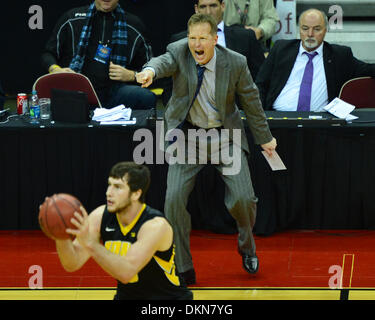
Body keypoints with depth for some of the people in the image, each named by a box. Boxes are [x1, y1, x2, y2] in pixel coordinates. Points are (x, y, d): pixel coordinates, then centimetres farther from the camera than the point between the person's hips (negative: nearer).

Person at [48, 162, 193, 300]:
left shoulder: (156, 226, -27)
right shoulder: (100, 216, -11)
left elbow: (126, 272, -39)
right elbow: (72, 264, -16)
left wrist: (90, 243, -48)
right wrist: (61, 236, -35)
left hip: (168, 297, -5)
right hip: (127, 295, 5)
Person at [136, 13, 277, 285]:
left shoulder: (235, 63, -10)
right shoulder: (179, 52, -11)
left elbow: (251, 101, 2)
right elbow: (165, 61, -35)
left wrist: (264, 138, 12)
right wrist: (151, 70, -59)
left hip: (225, 135, 0)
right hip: (187, 136, 0)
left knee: (243, 198, -10)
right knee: (174, 199, -12)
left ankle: (247, 247, 25)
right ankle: (184, 270, 2)